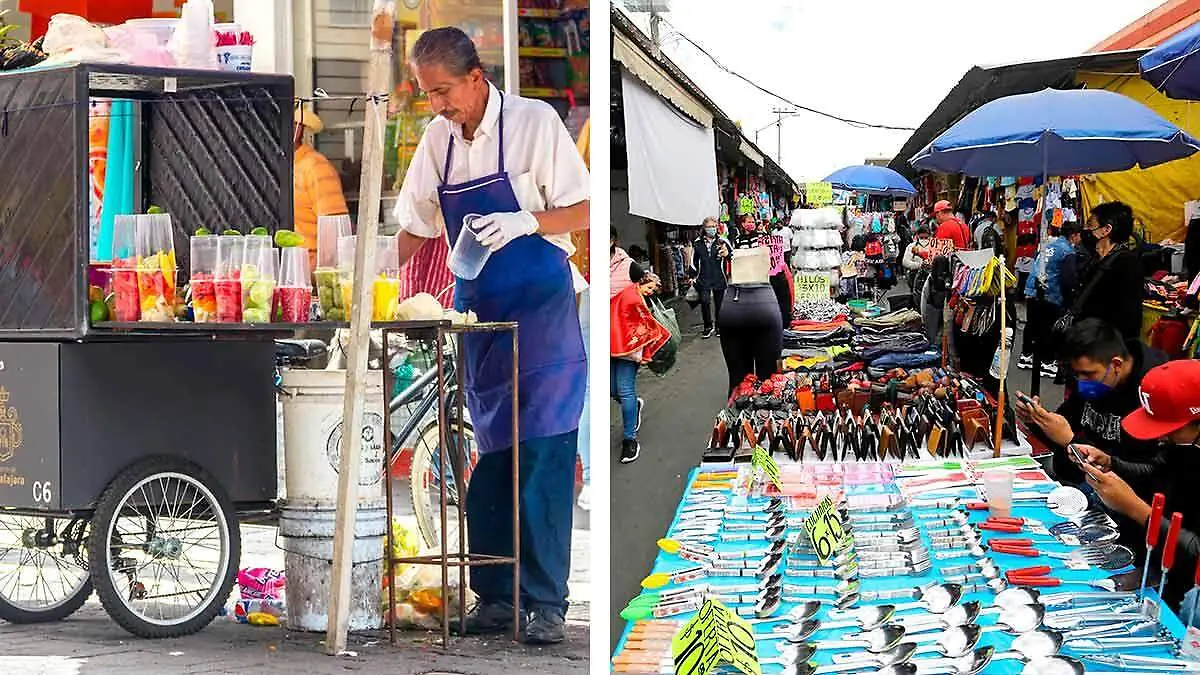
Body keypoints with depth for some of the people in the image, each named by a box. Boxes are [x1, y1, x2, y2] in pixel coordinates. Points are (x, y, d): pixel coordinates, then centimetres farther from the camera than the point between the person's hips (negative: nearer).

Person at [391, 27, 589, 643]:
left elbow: (583, 212, -7)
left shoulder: (534, 123, -8)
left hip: (539, 303, -5)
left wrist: (524, 222, -23)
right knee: (489, 454, 6)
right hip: (476, 305, 5)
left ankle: (545, 603, -6)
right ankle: (494, 597, 12)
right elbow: (417, 227, 16)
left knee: (543, 454, -9)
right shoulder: (437, 138, 8)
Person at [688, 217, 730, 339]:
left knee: (719, 303, 7)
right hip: (703, 279, 0)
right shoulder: (697, 243, 8)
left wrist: (727, 254, -16)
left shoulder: (723, 241, 2)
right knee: (705, 301, -10)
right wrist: (692, 276, 13)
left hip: (719, 278, 0)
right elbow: (694, 261, 16)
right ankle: (708, 327, 5)